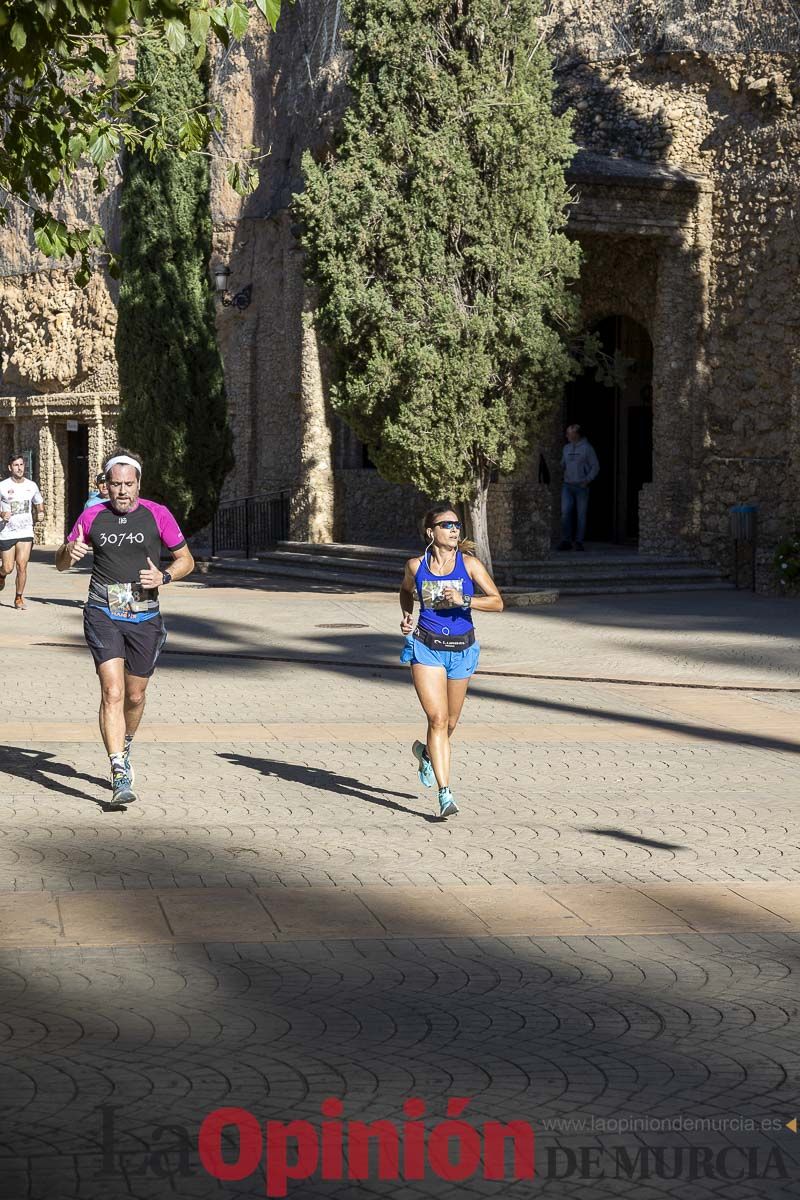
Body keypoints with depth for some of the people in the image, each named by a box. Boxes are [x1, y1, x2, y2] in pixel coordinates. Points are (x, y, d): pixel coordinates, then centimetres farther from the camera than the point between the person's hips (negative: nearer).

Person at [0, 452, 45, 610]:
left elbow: (39, 502, 21)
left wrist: (41, 513, 1)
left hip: (26, 532, 1)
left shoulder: (31, 485, 5)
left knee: (22, 565, -10)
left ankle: (19, 597, 6)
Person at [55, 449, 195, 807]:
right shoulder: (92, 517, 2)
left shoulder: (158, 515, -1)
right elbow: (60, 562, 12)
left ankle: (124, 747, 44)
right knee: (112, 693, -16)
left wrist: (164, 577, -13)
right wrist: (70, 552, -13)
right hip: (103, 615, -1)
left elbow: (186, 559, 7)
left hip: (144, 617, 1)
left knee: (135, 695, 14)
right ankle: (120, 777, -20)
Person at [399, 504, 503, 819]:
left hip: (461, 649, 1)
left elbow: (497, 602, -10)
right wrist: (407, 615, 3)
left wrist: (463, 600, -22)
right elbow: (406, 591, 21)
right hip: (426, 648, -1)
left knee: (450, 723, 14)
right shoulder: (416, 565, -2)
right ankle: (445, 794, -14)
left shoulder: (469, 564, -6)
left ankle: (426, 753, 48)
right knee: (437, 719, -14)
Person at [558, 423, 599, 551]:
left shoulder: (587, 448, -4)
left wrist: (587, 480, -14)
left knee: (581, 515, 1)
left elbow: (595, 466, -4)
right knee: (565, 513, -10)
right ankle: (566, 541, -7)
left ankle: (579, 542, 6)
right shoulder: (566, 448, 13)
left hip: (581, 486, -4)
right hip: (567, 486, 4)